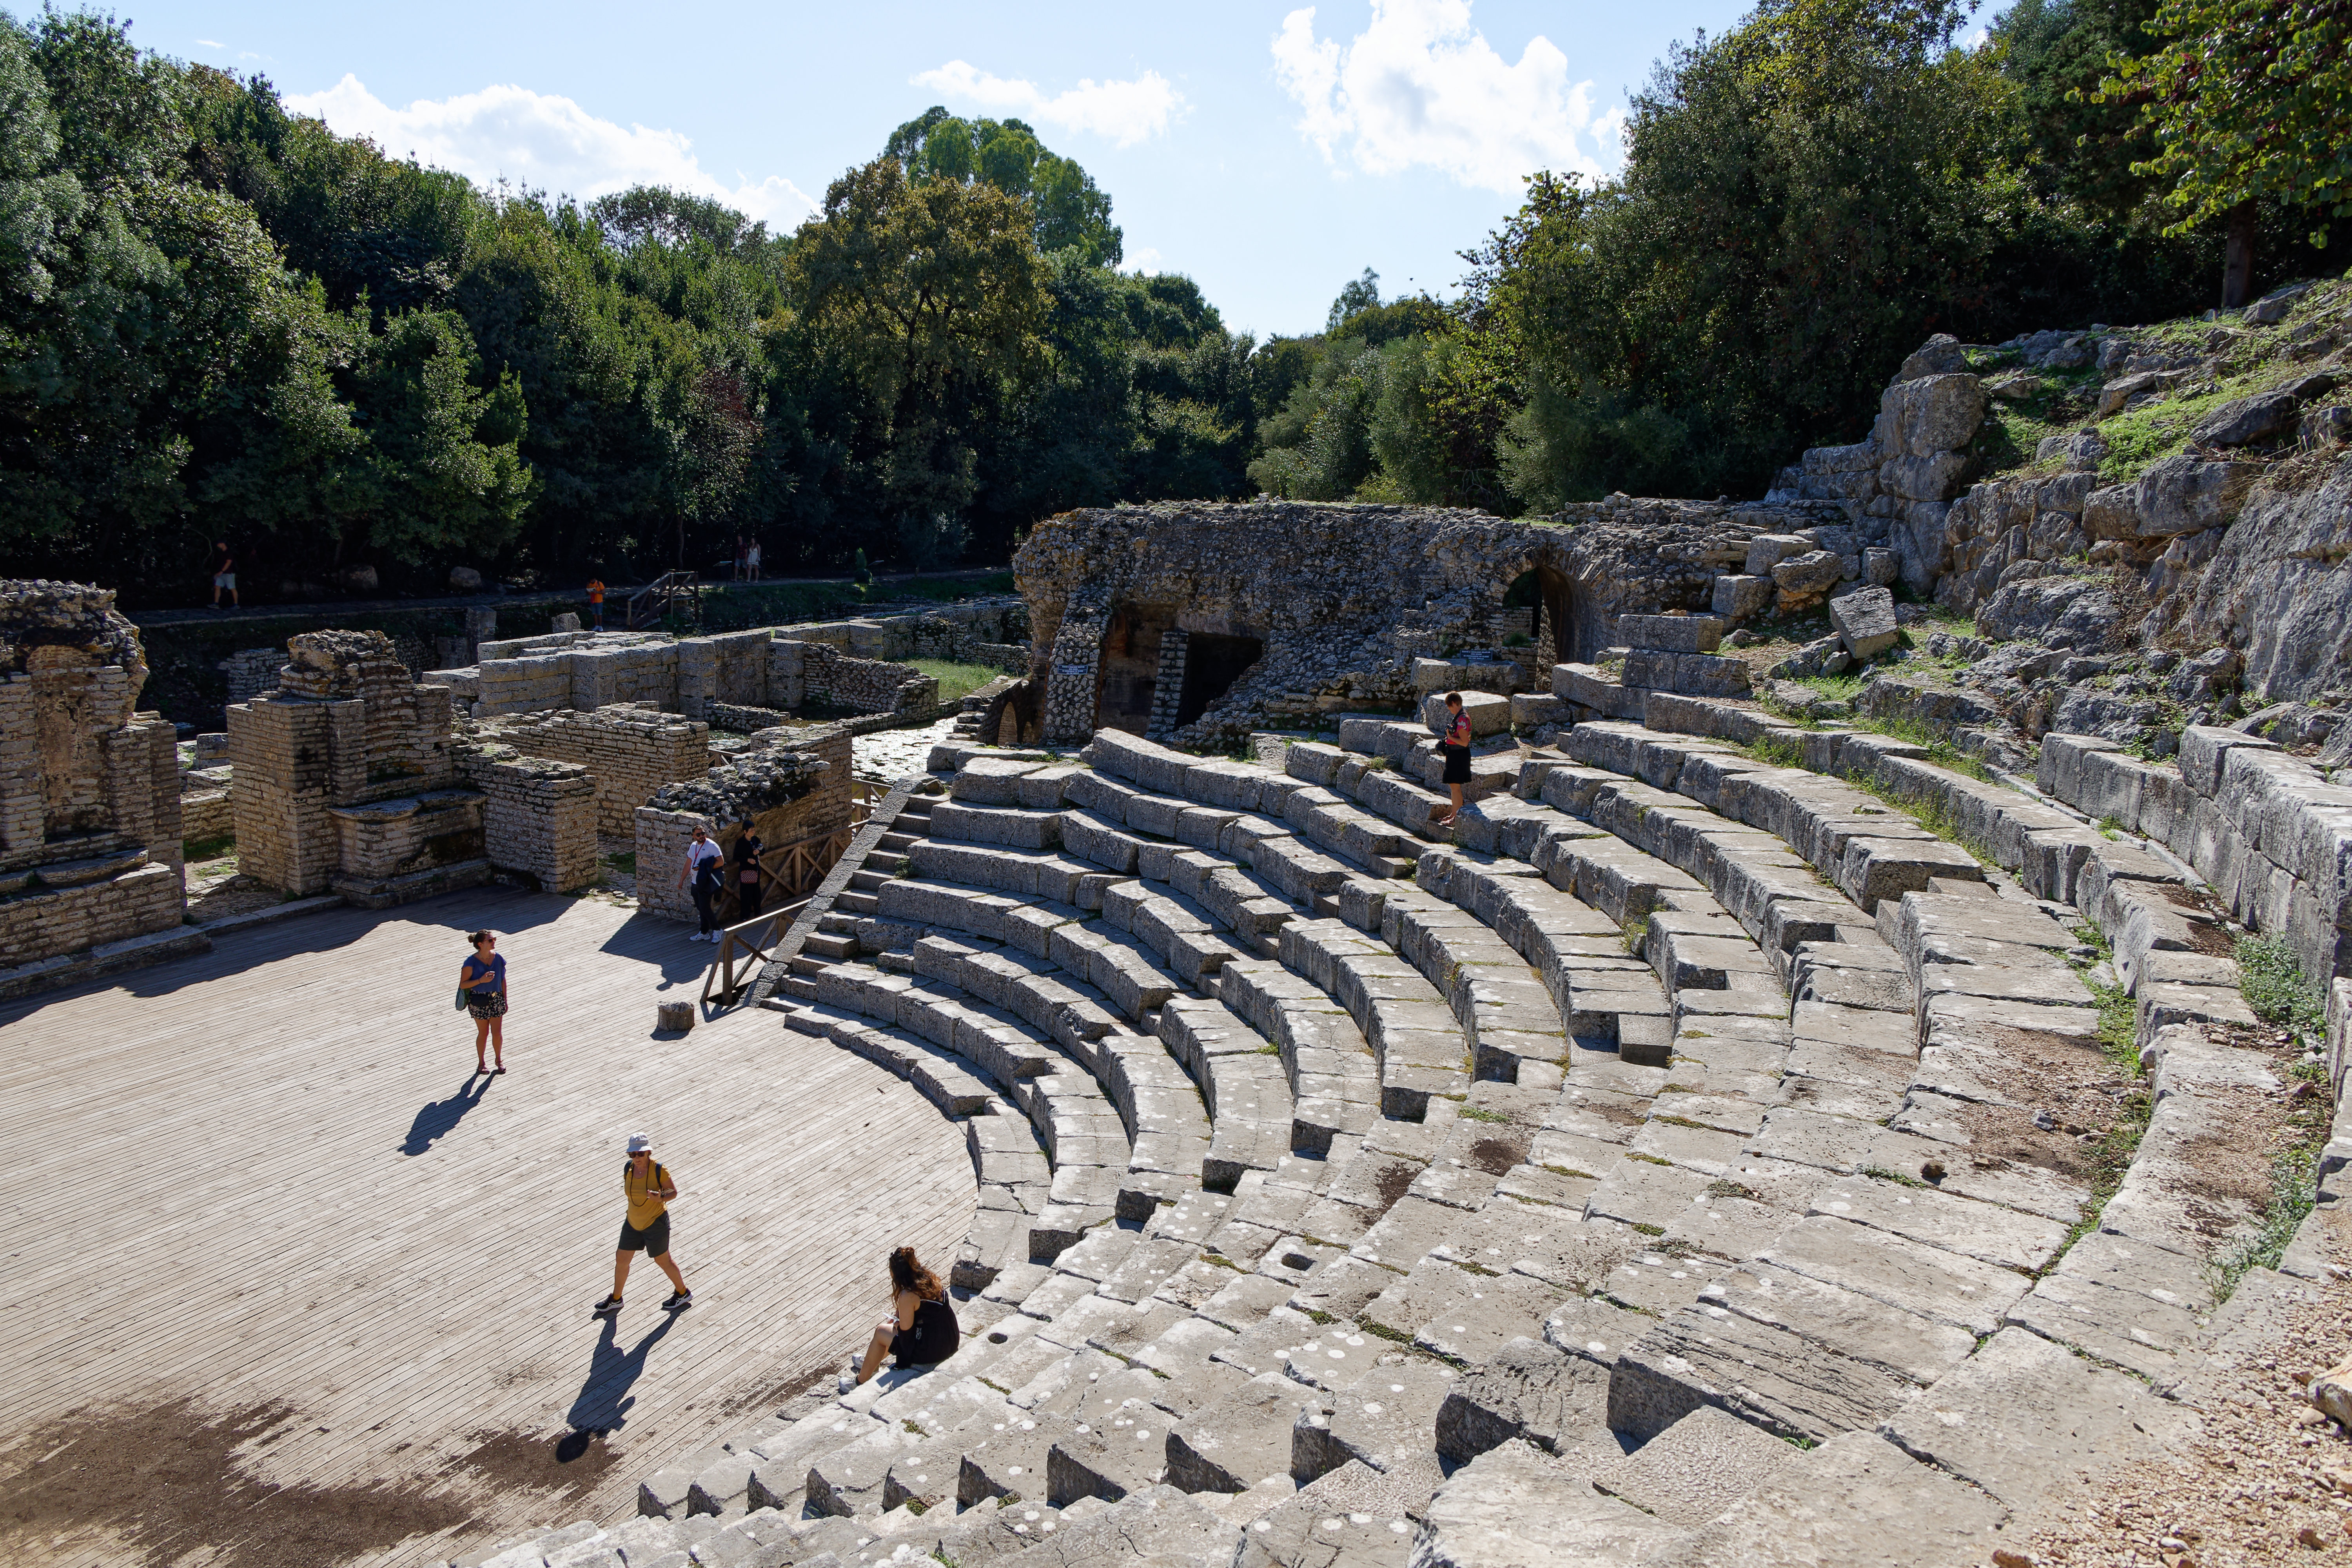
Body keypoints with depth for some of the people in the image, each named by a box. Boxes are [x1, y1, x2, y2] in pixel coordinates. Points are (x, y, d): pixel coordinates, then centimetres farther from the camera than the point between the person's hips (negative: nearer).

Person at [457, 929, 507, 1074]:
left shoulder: (498, 959, -2)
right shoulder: (471, 963, -15)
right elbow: (463, 985, -13)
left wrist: (505, 1000, 10)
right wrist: (481, 980, -27)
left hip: (496, 999, 3)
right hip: (479, 1002, -3)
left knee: (497, 1033, 3)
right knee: (483, 1033, 9)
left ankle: (499, 1059, 26)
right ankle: (481, 1062, 29)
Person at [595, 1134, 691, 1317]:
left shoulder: (659, 1170, -21)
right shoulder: (628, 1168, -6)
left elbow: (673, 1192, -13)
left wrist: (661, 1199, -32)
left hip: (656, 1223, -6)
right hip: (633, 1222, 6)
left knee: (663, 1260, 10)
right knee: (621, 1259, 14)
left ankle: (683, 1294, 32)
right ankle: (615, 1300, 37)